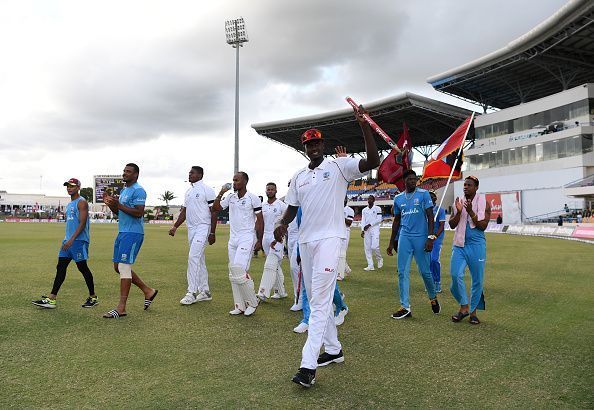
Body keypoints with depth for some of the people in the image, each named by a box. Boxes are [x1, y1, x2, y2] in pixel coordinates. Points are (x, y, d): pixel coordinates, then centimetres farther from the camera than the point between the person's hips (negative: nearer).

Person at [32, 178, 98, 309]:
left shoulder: (81, 202, -8)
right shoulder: (69, 205, 20)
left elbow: (82, 223, -17)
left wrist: (72, 239, -23)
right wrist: (66, 240, 22)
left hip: (79, 241, -9)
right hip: (68, 240, 9)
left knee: (83, 268, -2)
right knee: (60, 268, 3)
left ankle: (93, 298, 9)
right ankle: (51, 299, 4)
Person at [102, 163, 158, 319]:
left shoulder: (138, 190, -12)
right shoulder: (123, 190, 19)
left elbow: (139, 213, -22)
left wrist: (118, 205, -23)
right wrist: (109, 203, 6)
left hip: (133, 233, -11)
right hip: (122, 232, 11)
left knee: (124, 267, -10)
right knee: (118, 267, 13)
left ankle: (121, 308, -5)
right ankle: (148, 291, 22)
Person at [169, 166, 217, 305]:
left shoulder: (207, 190, -8)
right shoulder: (188, 191, 16)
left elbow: (213, 212, -10)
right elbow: (184, 212, 20)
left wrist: (212, 232, -15)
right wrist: (175, 227, 10)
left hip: (203, 227, -8)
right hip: (191, 228, 8)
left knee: (193, 257, -15)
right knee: (199, 260, 11)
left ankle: (192, 292, -10)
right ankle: (205, 292, 19)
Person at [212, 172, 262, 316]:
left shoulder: (253, 198, -6)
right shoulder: (230, 197, 10)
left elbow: (260, 220, -4)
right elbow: (215, 208, 12)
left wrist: (259, 241, -7)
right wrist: (221, 193, 0)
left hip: (247, 239, -6)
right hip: (233, 239, 7)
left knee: (239, 269, -16)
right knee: (233, 272, 5)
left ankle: (252, 303, 1)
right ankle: (239, 306, 12)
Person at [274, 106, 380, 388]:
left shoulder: (339, 166, -1)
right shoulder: (298, 177, 15)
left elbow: (373, 162, -15)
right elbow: (292, 208, 16)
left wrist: (364, 126, -23)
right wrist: (283, 224, -6)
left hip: (329, 238, -7)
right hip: (305, 240, 7)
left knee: (320, 300, -14)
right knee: (316, 298, 13)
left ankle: (308, 365, -15)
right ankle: (333, 349, 28)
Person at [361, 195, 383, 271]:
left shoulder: (377, 208, 1)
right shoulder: (364, 210, 14)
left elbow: (379, 220, -6)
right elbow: (363, 221, 8)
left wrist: (369, 225, -13)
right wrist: (362, 230, -5)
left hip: (375, 229, -4)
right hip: (366, 230, 4)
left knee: (374, 247, -15)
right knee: (367, 248, 1)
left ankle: (379, 259, 14)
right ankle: (370, 265, 5)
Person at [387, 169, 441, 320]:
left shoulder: (423, 194, -2)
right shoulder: (398, 198, 10)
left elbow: (430, 217, -5)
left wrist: (430, 237, -15)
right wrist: (391, 243, 16)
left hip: (421, 237, -3)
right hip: (404, 237, 3)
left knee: (425, 271, 4)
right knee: (402, 272, -2)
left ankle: (433, 298, 31)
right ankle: (405, 307, 4)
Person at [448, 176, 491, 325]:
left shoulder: (483, 203, -1)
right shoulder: (458, 202, 9)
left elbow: (483, 225, -9)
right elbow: (452, 225, 5)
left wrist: (471, 212, -19)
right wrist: (459, 212, -11)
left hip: (476, 245, -2)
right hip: (459, 245, 3)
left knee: (477, 279, 3)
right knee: (456, 275, -11)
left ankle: (473, 311, 17)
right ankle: (464, 307, 5)